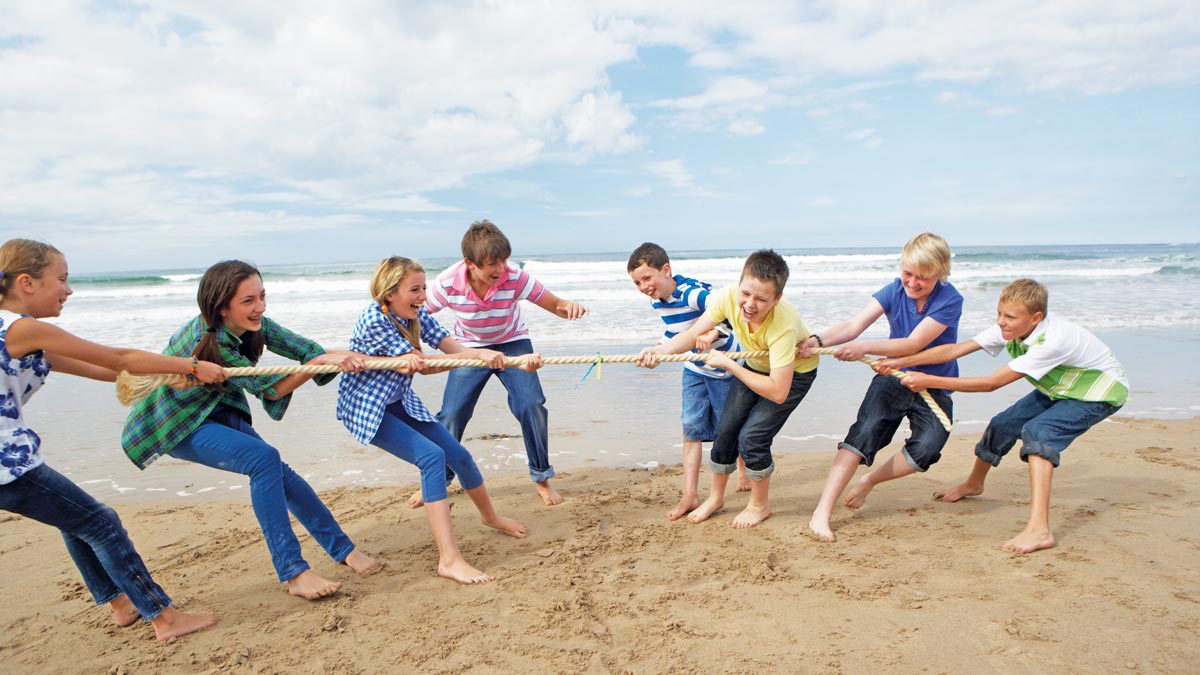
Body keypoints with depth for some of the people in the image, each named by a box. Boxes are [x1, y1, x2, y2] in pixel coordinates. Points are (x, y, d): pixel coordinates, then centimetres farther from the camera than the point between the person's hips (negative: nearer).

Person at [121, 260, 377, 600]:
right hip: (173, 425, -7)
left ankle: (342, 548, 4)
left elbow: (304, 347, -20)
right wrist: (322, 361, -38)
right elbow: (268, 389, -28)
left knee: (279, 472, -6)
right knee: (264, 459, -26)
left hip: (218, 413, 7)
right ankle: (293, 572, -24)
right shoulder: (206, 341, -31)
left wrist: (344, 357, -41)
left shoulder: (254, 324, -12)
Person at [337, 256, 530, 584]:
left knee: (459, 455, 4)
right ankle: (449, 560, -26)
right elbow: (422, 363, -23)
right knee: (432, 456, -25)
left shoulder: (417, 314, -3)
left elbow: (455, 348, -12)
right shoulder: (374, 320, -23)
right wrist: (479, 355, -27)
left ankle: (490, 517, 33)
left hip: (400, 403, 7)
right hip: (365, 409, -7)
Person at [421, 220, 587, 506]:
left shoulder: (514, 278, -30)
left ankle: (541, 477, 7)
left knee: (532, 405, -15)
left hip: (513, 343, 0)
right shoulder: (447, 283, -28)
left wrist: (569, 307, -46)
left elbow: (553, 304, -22)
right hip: (470, 348, 1)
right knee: (451, 413, -4)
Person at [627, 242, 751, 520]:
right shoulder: (657, 301, -5)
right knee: (691, 427, 0)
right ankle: (690, 495, 4)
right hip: (694, 370, 6)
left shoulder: (694, 292, -32)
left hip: (724, 367, -6)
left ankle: (744, 471, 41)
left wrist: (714, 333, -57)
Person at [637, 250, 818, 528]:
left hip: (794, 372, -5)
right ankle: (716, 497, 28)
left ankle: (760, 504, 13)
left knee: (752, 436, -14)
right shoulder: (728, 297, -29)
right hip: (755, 365, 5)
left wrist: (728, 364, -37)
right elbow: (693, 334, -17)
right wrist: (659, 351, -35)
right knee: (726, 430, 4)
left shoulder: (784, 324, -42)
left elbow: (778, 392, -40)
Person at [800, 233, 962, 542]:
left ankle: (869, 481, 5)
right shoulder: (895, 290, -5)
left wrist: (865, 347, -37)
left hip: (934, 389, -1)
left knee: (926, 448, -25)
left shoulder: (950, 300, -16)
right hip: (893, 378, 1)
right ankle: (821, 514, -25)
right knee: (865, 431, -22)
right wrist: (818, 340, -35)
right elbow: (856, 324, -17)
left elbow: (913, 345, -24)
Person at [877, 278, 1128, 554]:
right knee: (1002, 426, 6)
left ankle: (1039, 529, -36)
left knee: (1038, 432, -29)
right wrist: (900, 363, -28)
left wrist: (930, 381, -39)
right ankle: (973, 484, 35)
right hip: (1060, 387, 8)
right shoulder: (1009, 328, -16)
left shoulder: (1052, 341, -38)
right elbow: (954, 349, -19)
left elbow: (991, 383, -37)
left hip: (1102, 392, -8)